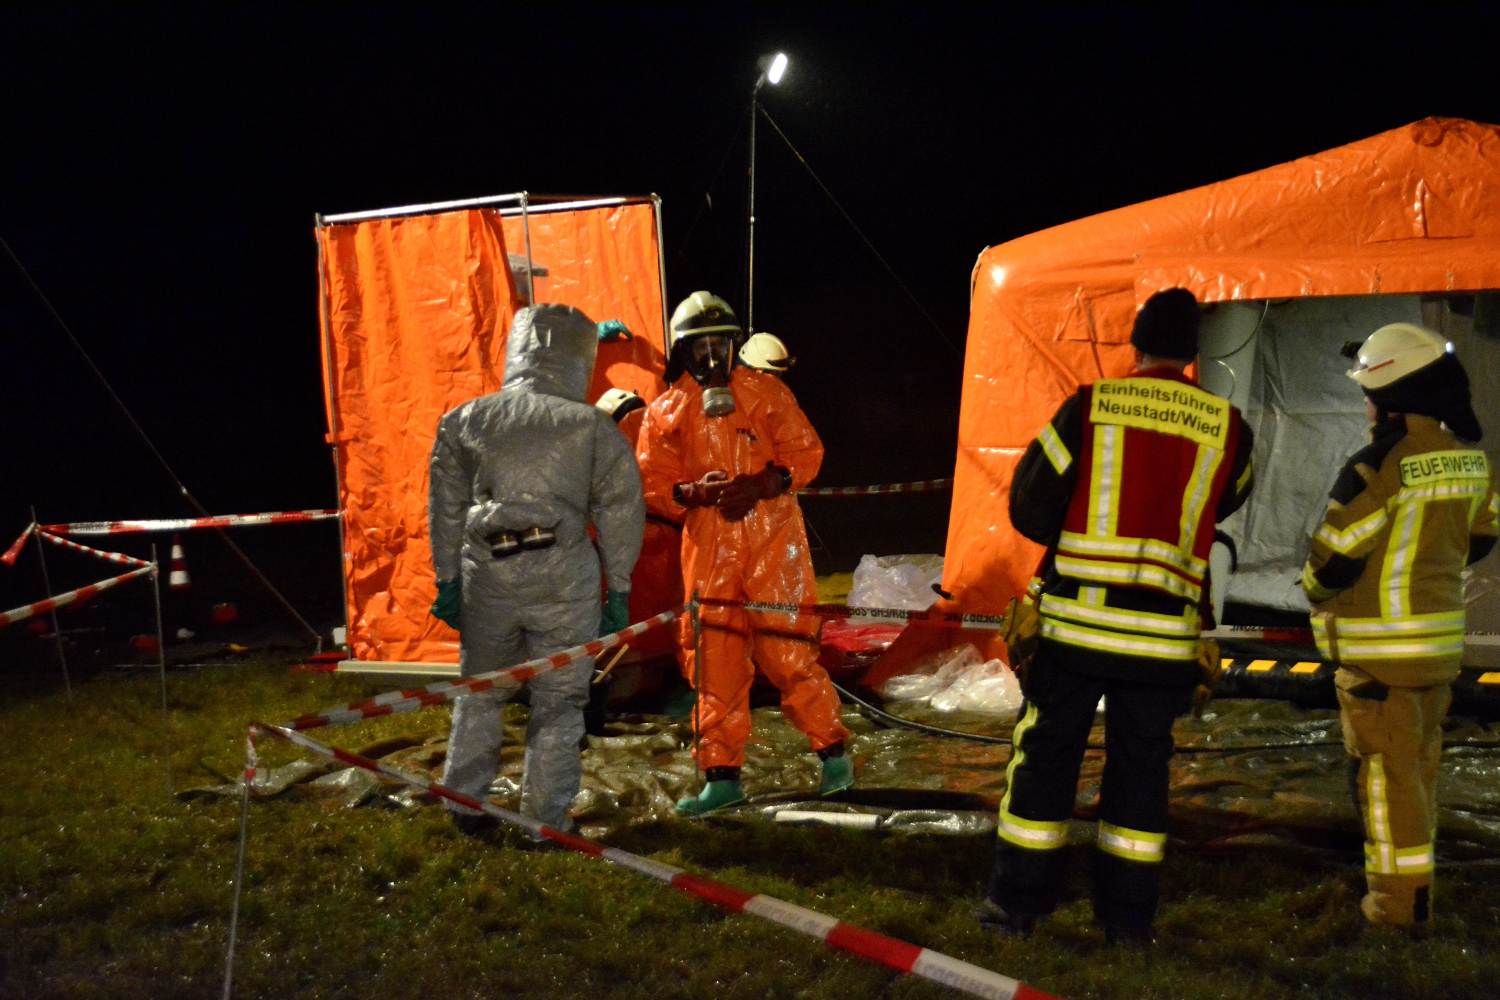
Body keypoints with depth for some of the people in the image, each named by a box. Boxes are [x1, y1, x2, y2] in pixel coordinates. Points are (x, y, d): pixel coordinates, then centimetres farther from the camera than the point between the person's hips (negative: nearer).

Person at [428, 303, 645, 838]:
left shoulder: (464, 421, 7)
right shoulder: (595, 429, 2)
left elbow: (446, 507, 9)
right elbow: (622, 514, 1)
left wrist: (447, 581, 15)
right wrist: (619, 593, 8)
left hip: (486, 575, 2)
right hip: (564, 580, -2)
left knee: (480, 693, 20)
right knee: (559, 702, 10)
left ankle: (466, 805, 27)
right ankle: (546, 819, 14)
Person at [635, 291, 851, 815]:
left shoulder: (765, 393, 5)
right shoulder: (666, 412, 8)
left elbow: (804, 453, 3)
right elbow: (653, 485, 5)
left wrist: (760, 485, -14)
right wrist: (696, 491, -15)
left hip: (772, 539, -2)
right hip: (708, 547, 2)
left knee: (788, 648, -5)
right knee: (714, 659, 4)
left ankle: (832, 751, 11)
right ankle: (722, 774, 13)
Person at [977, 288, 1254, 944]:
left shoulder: (1088, 408, -5)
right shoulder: (1226, 428, 0)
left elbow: (1031, 509, -2)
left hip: (1075, 619, -1)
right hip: (1163, 632, 2)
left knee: (1044, 757, 9)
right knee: (1139, 768, 12)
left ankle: (1017, 902, 15)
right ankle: (1127, 916, 18)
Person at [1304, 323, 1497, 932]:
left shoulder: (1380, 464, -21)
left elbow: (1334, 557, -16)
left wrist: (1315, 590, 5)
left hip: (1378, 646, -7)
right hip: (1441, 638, 8)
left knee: (1386, 769, 2)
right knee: (1420, 762, 19)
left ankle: (1400, 901, 8)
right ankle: (1412, 877, 32)